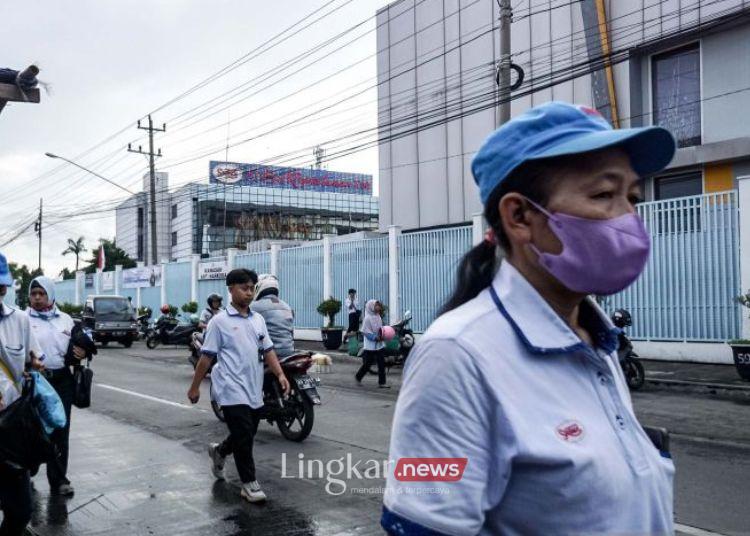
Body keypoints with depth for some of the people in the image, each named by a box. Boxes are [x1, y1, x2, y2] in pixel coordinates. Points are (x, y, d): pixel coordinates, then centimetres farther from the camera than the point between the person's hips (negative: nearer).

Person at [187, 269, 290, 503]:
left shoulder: (258, 319, 11)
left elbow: (268, 351, 12)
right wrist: (194, 387, -2)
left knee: (247, 435, 16)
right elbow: (206, 356, -4)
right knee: (244, 437, -8)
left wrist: (280, 375, -2)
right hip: (233, 391, -6)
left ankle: (219, 451, 44)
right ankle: (249, 483, 4)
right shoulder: (220, 321, -6)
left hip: (254, 390, 6)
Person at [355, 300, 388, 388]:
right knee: (367, 363, 5)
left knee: (381, 363, 3)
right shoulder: (368, 318, -14)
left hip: (379, 344, 7)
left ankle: (382, 382, 8)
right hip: (370, 345, -6)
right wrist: (375, 338, -22)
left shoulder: (378, 317, 7)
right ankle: (358, 376, 28)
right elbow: (365, 332, -16)